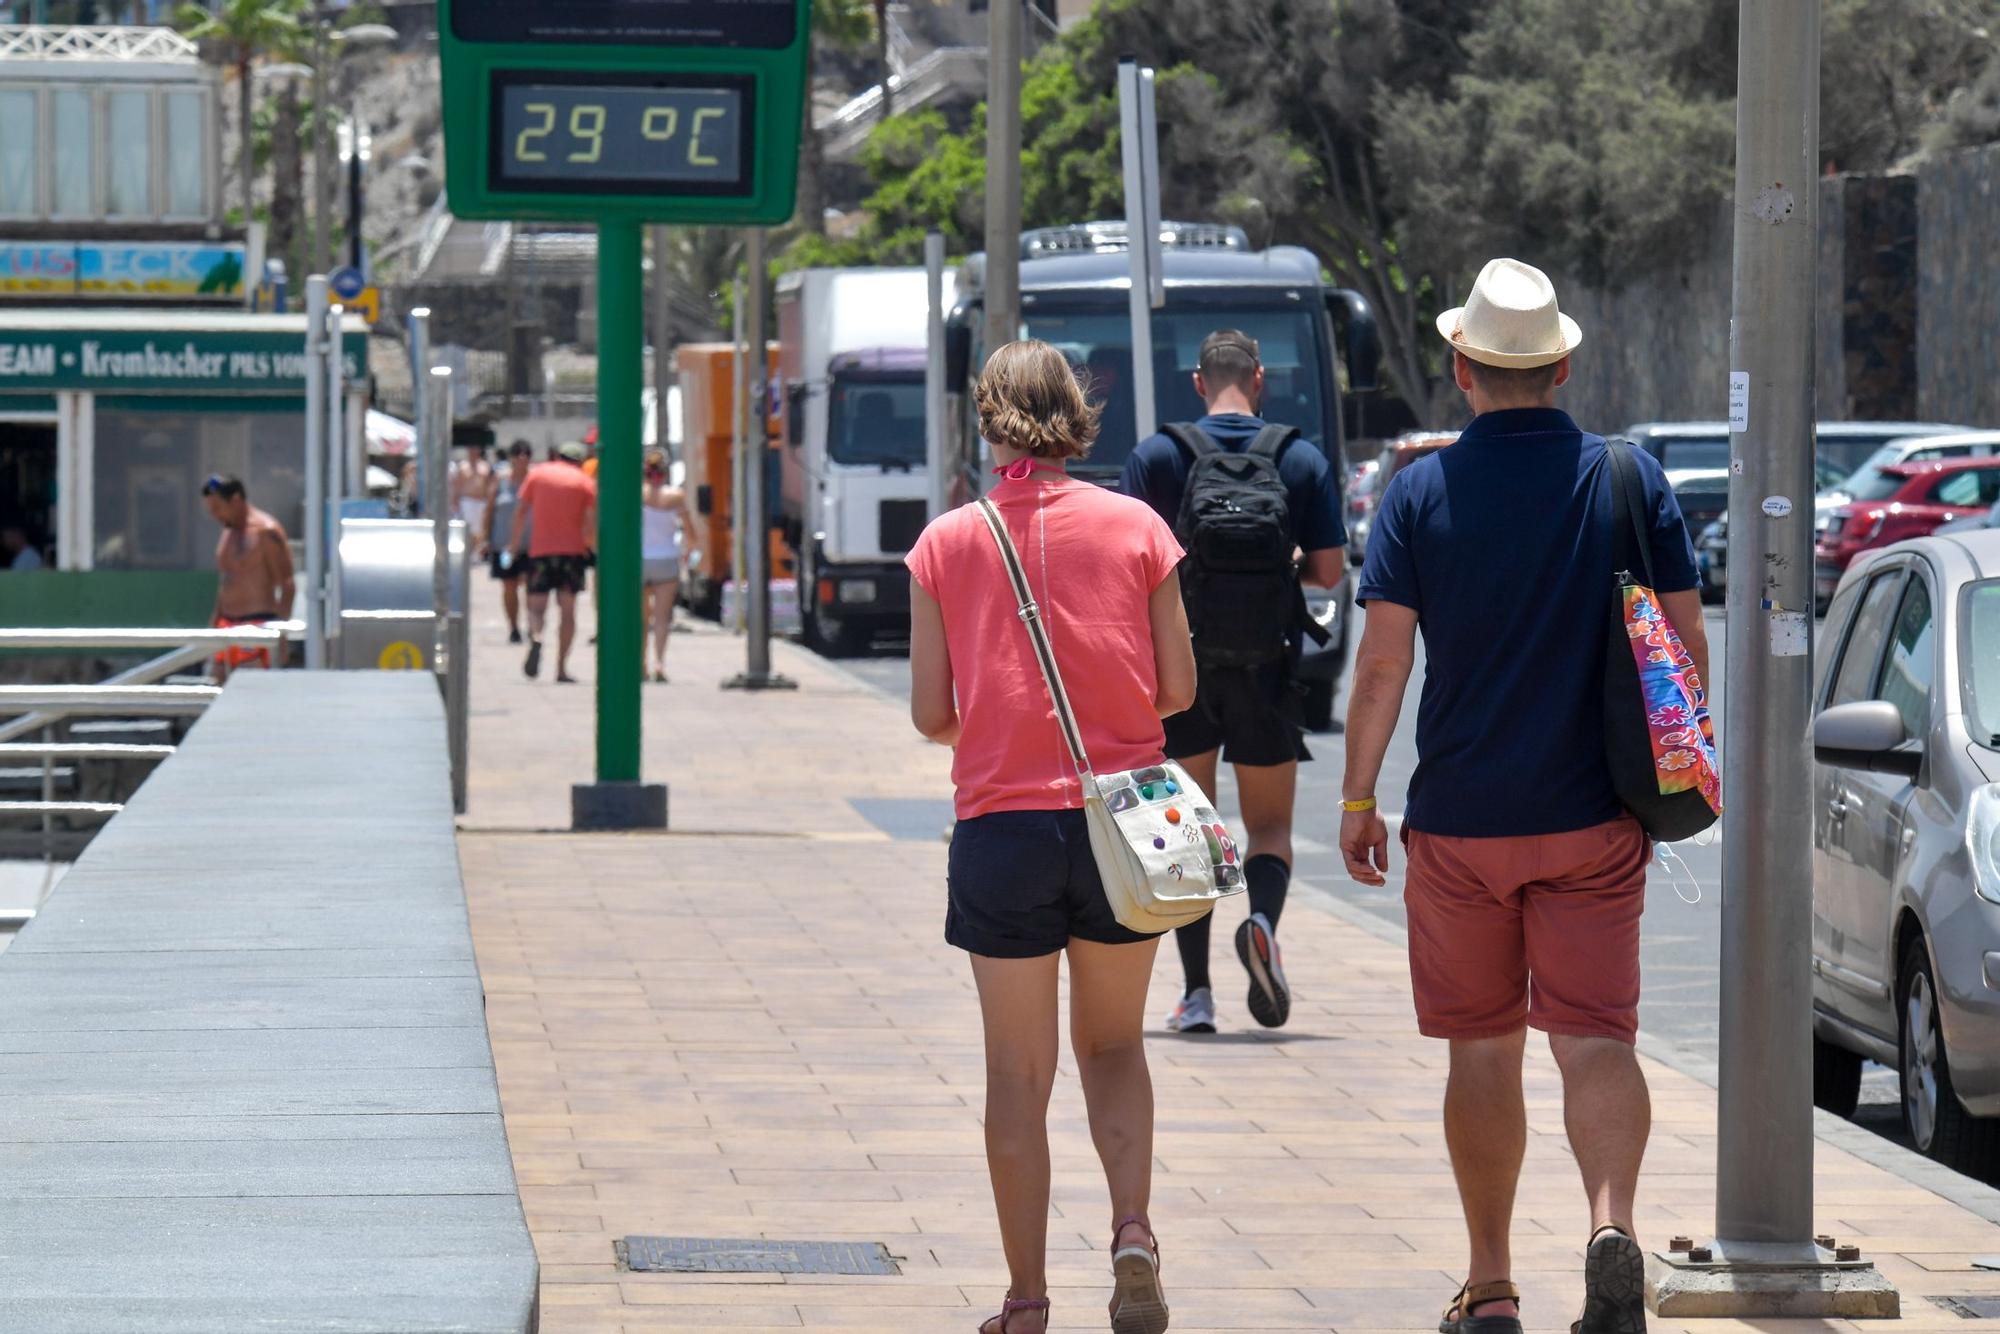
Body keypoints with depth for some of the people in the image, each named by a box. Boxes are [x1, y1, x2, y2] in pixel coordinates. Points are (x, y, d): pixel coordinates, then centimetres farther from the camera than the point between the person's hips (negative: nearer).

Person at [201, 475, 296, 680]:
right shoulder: (227, 534, 17)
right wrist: (216, 627, 21)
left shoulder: (265, 531, -9)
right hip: (229, 626, 8)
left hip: (258, 623, -8)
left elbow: (287, 585, -12)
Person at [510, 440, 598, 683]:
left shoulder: (537, 473, 8)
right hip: (572, 550, 0)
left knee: (537, 606, 3)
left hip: (539, 551, 0)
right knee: (568, 610, 6)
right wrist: (594, 545, 11)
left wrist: (516, 544, 11)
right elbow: (591, 522, -4)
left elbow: (520, 510, 5)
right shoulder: (585, 482, 5)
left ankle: (535, 637, -30)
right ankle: (561, 668, 1)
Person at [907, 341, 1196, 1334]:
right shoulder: (1134, 528, -1)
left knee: (1018, 1073, 7)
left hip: (1001, 826, -1)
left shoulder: (947, 544, -2)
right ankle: (1133, 1232, -5)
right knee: (1114, 1044, 17)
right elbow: (1178, 688, 0)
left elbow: (931, 713, -1)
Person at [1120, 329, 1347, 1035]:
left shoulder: (1156, 457, -2)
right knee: (1269, 825, 11)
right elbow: (1329, 571, 1)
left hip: (1179, 664, 0)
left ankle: (1196, 991, 5)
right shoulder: (1303, 461, 0)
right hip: (1268, 668, 0)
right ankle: (1263, 919, -21)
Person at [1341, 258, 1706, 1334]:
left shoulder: (1423, 492, -5)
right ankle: (1612, 1227, -26)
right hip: (1597, 818, 1)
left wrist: (1357, 799, 2)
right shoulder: (1632, 480, 0)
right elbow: (1687, 647, 1)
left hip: (1460, 820, -1)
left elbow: (1382, 662, -7)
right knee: (1595, 1036, -1)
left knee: (1482, 1051, 10)